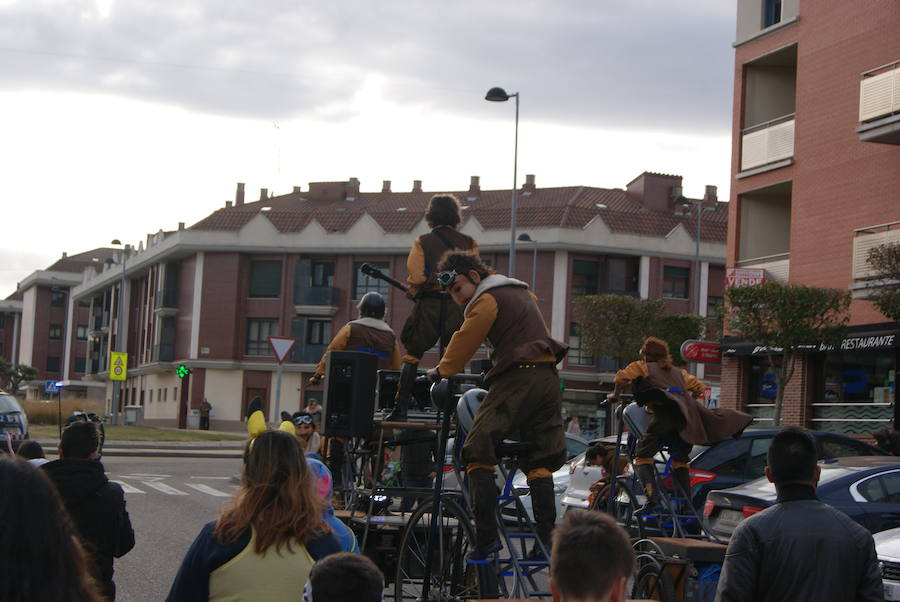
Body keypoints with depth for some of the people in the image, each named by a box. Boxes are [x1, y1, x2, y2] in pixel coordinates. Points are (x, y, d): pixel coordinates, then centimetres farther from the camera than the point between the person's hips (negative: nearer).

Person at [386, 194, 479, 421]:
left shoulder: (422, 242, 2)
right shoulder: (469, 243, 8)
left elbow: (416, 276, -9)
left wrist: (412, 292, 10)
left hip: (428, 306, -1)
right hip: (458, 306, 2)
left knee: (412, 358, 6)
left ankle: (401, 409, -1)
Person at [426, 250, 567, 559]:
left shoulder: (487, 300, -3)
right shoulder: (521, 292, 25)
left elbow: (465, 339, -4)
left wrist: (442, 371, 9)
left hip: (517, 377, -9)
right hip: (547, 377, 9)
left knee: (478, 452, -8)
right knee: (540, 461, 11)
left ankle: (487, 536, -18)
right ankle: (546, 537, 6)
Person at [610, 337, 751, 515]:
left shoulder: (643, 367, 19)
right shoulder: (677, 372, 33)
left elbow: (622, 377, 3)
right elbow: (699, 388, 33)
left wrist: (615, 395, 18)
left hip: (664, 414, -5)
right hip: (686, 417, 5)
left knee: (642, 455, -3)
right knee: (679, 460, 16)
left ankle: (652, 499, -23)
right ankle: (688, 504, 8)